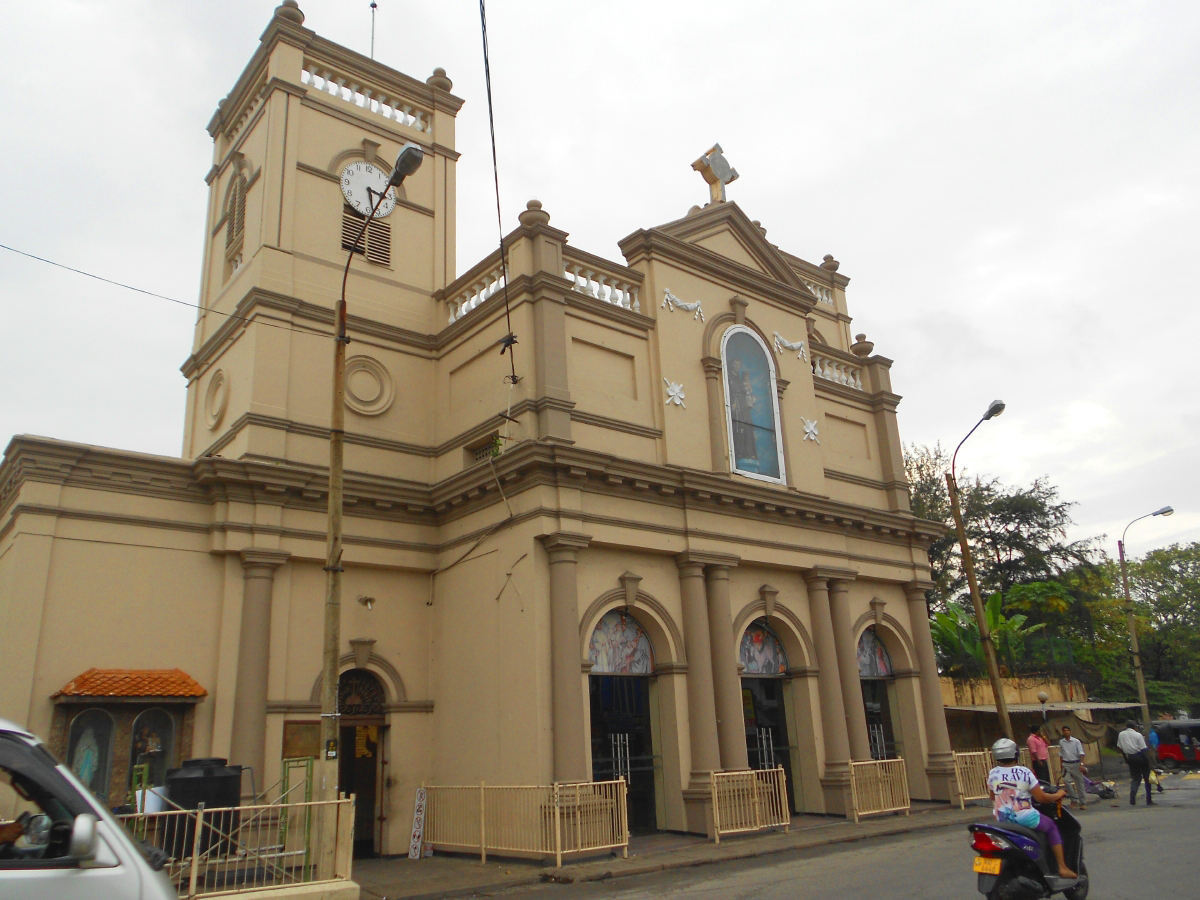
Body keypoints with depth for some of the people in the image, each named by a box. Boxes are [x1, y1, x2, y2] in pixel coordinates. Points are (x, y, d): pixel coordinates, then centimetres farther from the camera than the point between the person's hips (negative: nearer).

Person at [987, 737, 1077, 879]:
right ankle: (1062, 868, 17)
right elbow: (1041, 798, -9)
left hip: (1002, 819, 4)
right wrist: (1058, 795, 9)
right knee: (1051, 827, 20)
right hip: (1024, 818, -4)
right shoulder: (1024, 772, -13)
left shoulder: (992, 774, -1)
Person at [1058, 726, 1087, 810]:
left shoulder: (1076, 741, -2)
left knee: (1079, 783, 4)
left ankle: (1083, 802, 15)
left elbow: (1081, 753, -5)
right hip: (1066, 764, 2)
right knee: (1066, 780, -19)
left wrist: (1081, 764, -16)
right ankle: (1074, 799, -6)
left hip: (1076, 764, -2)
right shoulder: (1061, 742, 7)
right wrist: (1061, 765, 12)